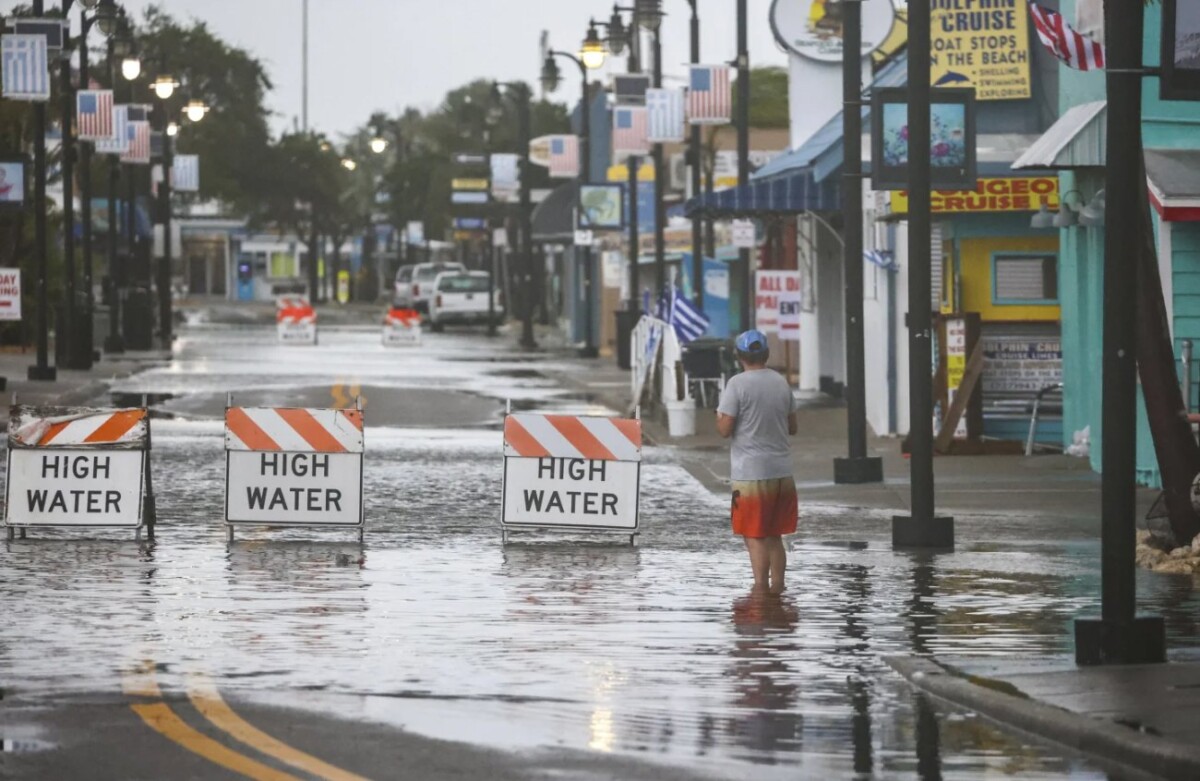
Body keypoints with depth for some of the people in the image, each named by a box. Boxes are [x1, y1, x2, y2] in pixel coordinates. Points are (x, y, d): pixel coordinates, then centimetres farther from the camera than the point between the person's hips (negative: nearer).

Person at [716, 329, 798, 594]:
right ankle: (777, 587, 15)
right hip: (782, 470, 5)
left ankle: (761, 589, -3)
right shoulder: (781, 383, 7)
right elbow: (793, 427, 14)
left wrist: (719, 417, 8)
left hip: (751, 473, -5)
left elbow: (725, 429, -13)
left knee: (755, 537, -1)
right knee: (774, 536, 14)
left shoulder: (738, 384, -11)